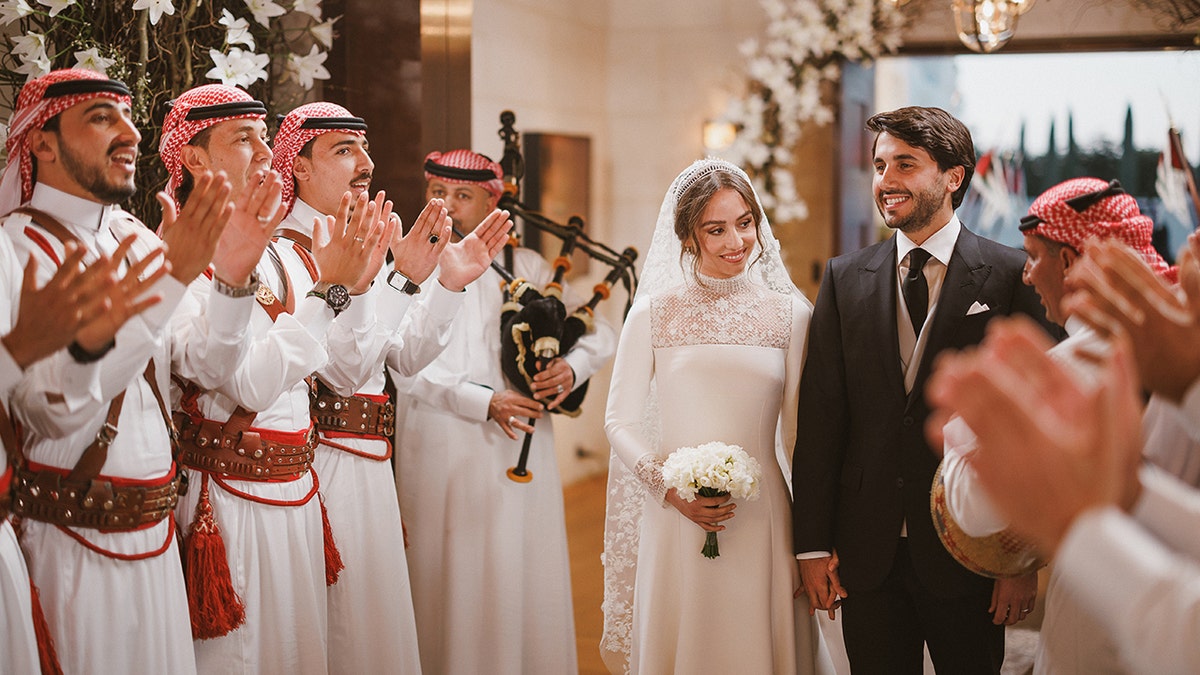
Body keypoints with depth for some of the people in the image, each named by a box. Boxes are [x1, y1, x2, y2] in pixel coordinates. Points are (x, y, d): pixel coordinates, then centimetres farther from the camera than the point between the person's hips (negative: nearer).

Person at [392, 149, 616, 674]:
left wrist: (572, 367, -9)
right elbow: (408, 370, -8)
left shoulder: (525, 266, 9)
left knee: (522, 580, 4)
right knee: (450, 580, 2)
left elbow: (600, 333, 12)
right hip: (439, 449, -1)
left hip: (520, 448, 2)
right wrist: (485, 402, -17)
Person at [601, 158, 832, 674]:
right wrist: (670, 488, -12)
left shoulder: (790, 313, 3)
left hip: (762, 518, 0)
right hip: (674, 518, 0)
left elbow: (801, 432, 5)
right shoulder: (652, 315, 2)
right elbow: (620, 421, 4)